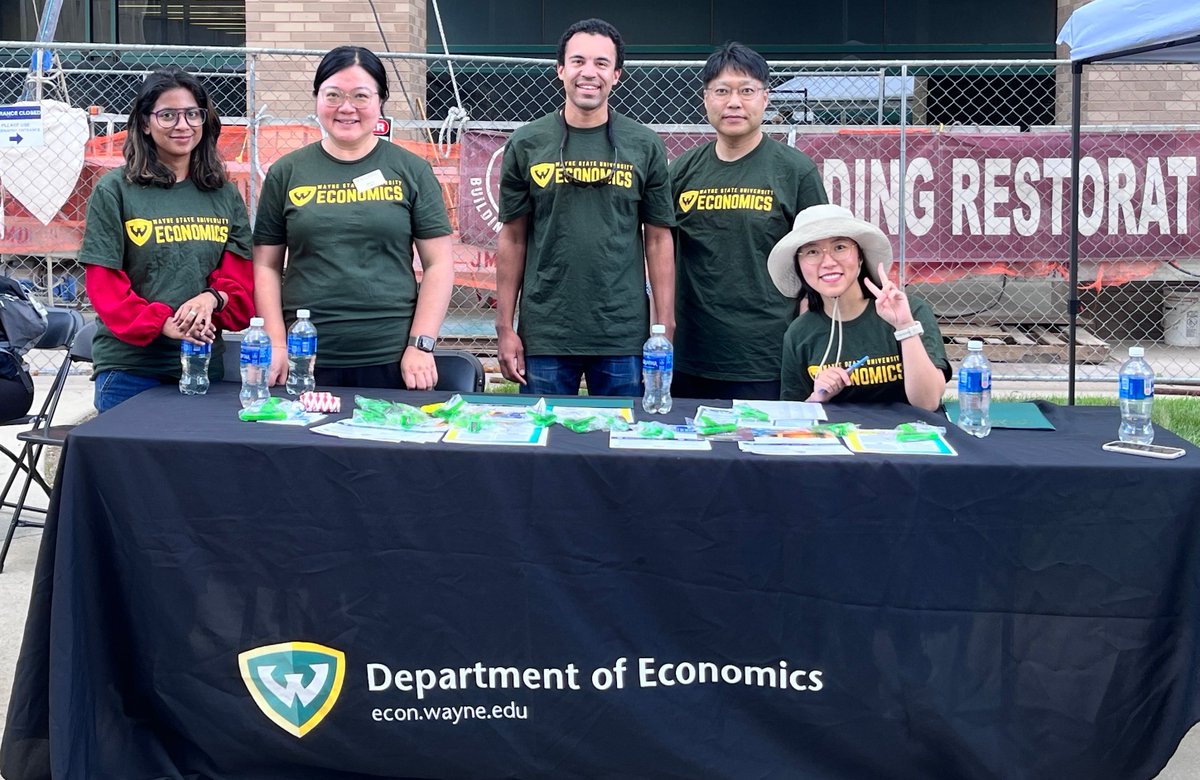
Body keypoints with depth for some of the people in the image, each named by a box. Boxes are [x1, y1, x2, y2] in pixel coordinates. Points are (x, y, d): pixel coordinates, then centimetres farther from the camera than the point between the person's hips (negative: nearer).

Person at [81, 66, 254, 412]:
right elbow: (103, 283, -5)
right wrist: (162, 324, -19)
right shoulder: (114, 191, -1)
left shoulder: (225, 195, 10)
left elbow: (241, 277, 5)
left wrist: (212, 298, -18)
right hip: (129, 367, -3)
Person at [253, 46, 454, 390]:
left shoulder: (411, 171, 4)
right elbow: (266, 266, 9)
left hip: (391, 361, -1)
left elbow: (438, 265, 2)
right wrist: (276, 344, -1)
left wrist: (421, 345, -5)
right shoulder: (286, 173, 8)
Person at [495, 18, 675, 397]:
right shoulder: (526, 145, 4)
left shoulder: (645, 146, 3)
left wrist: (665, 330, -1)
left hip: (623, 338, 0)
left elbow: (658, 241, 5)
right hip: (545, 335, 0)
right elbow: (513, 240, 6)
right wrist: (504, 328, 2)